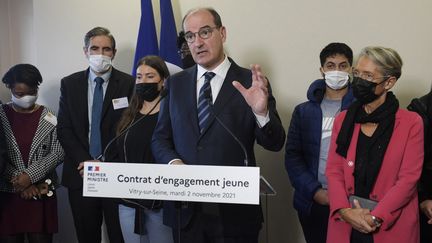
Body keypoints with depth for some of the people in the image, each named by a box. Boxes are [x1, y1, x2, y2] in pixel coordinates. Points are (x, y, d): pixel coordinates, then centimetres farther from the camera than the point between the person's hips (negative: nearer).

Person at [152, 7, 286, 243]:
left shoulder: (250, 82, -4)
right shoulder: (175, 83, 6)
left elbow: (275, 143, -8)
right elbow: (160, 138, 10)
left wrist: (261, 112, -28)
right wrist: (173, 162, -11)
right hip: (184, 208, 3)